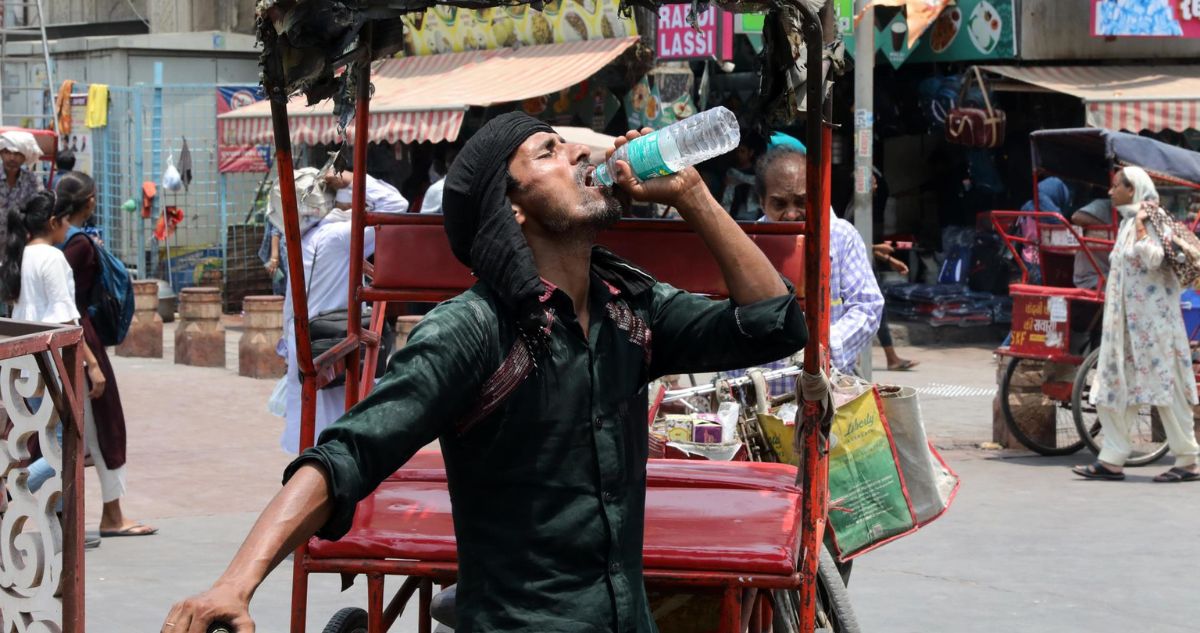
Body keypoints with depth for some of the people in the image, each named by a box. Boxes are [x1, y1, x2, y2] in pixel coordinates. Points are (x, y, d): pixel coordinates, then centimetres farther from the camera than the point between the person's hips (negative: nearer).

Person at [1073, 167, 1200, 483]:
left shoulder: (1147, 224, -12)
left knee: (1166, 387, -4)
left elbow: (1152, 258, -30)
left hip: (1152, 319, -10)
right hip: (1126, 321, 10)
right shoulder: (1126, 223, 15)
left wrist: (1140, 224, -23)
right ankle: (1111, 461, 9)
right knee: (1113, 390, 7)